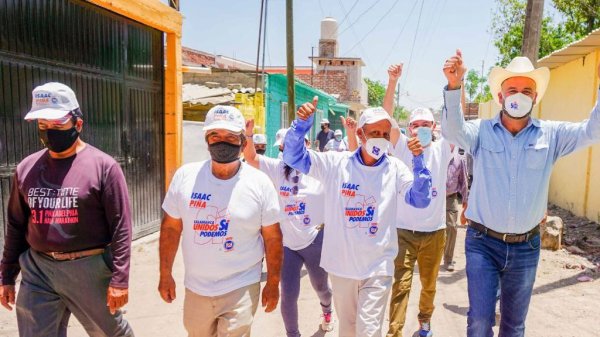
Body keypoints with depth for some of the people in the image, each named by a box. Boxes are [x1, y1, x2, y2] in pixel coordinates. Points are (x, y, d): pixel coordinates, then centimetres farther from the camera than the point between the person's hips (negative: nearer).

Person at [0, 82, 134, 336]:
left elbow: (121, 227, -12)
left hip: (89, 268, -4)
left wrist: (119, 279, -14)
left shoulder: (103, 166, -10)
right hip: (36, 270, 4)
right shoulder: (27, 168, 6)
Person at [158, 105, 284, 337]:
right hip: (195, 288, 3)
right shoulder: (185, 176, -7)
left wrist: (273, 284, 0)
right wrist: (165, 274, 5)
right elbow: (171, 227, 3)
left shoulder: (260, 183, -11)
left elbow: (273, 238, -4)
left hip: (241, 289, -3)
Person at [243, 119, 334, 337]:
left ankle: (326, 310, 59)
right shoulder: (279, 168, -1)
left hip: (315, 241, 0)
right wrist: (248, 133, -21)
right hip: (287, 243, 1)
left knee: (320, 286, 23)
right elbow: (250, 157, -5)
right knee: (288, 296, 4)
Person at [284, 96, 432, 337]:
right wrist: (302, 123, -25)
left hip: (378, 266, -1)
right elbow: (293, 156, -9)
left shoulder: (395, 168, -2)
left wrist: (418, 161, -20)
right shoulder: (336, 163, -6)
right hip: (341, 264, 1)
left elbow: (420, 200, -10)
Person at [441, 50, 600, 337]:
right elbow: (452, 130, -24)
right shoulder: (481, 132, -6)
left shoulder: (551, 135, 0)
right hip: (483, 243, -2)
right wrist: (454, 86, -41)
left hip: (526, 247, 3)